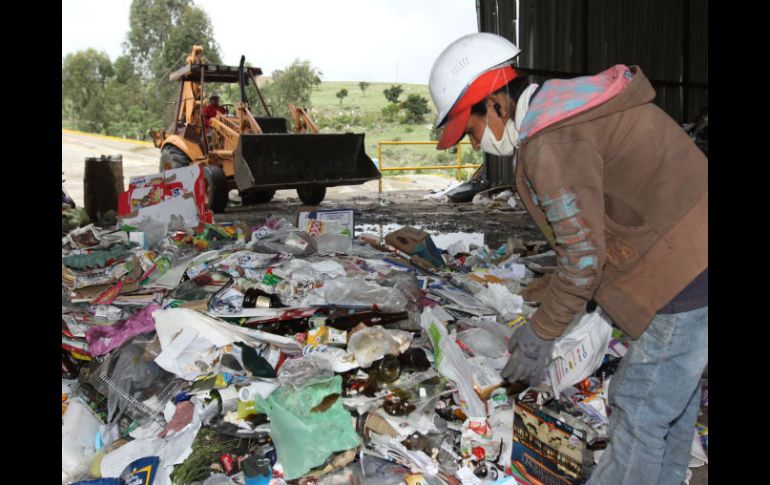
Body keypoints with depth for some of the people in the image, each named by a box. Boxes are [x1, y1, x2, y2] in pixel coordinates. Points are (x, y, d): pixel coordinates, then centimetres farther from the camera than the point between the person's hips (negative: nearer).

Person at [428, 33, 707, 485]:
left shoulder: (551, 144, -22)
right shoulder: (573, 106, 9)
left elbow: (583, 256, -19)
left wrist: (540, 334, -6)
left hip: (687, 275, -10)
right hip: (692, 260, 10)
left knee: (641, 408, 3)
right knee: (672, 392, 23)